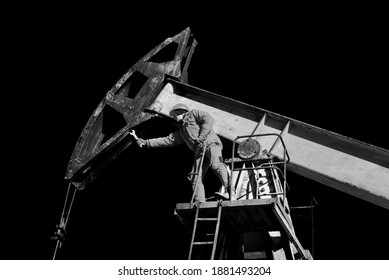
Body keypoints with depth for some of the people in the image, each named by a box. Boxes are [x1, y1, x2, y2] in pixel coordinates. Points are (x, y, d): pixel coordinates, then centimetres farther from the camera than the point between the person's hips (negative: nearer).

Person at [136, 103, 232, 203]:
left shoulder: (194, 114, 15)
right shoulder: (181, 132, 32)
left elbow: (209, 119, -1)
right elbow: (166, 140, 31)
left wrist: (201, 137, -11)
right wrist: (146, 142, 26)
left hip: (211, 143, -7)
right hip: (200, 151, 7)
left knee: (216, 165, -33)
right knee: (196, 177, -10)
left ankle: (227, 190, -48)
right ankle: (200, 204, -18)